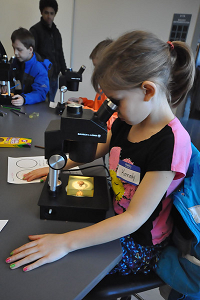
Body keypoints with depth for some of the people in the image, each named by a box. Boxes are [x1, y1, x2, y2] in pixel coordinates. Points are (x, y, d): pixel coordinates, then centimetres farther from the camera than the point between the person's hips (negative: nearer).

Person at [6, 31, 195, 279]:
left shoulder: (171, 142, -31)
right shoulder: (126, 122, -6)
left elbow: (135, 218, -29)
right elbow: (95, 149, 14)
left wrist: (66, 242, -31)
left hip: (139, 245, -6)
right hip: (114, 216, 7)